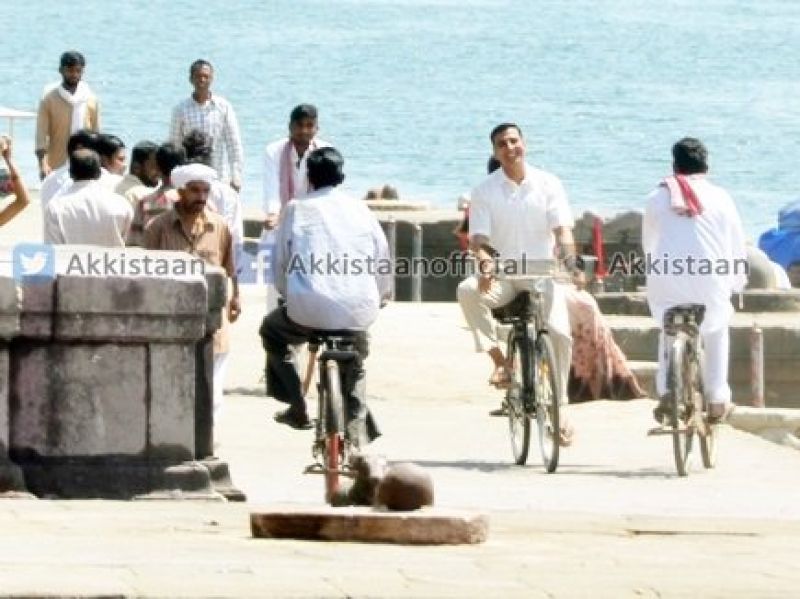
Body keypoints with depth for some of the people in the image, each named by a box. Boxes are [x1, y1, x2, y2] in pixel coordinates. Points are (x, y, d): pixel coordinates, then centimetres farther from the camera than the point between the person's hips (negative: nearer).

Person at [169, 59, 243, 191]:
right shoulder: (181, 109, 3)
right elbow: (174, 145, 8)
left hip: (219, 179, 0)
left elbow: (234, 144, 3)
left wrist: (236, 177, -2)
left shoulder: (223, 107, 2)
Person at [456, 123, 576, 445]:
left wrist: (570, 262, -26)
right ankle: (499, 360, -22)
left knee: (559, 333, -21)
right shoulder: (484, 191, 1)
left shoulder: (548, 184, 2)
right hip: (503, 275, 0)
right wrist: (485, 263, -29)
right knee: (468, 291, -33)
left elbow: (562, 230, -6)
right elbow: (479, 239, -6)